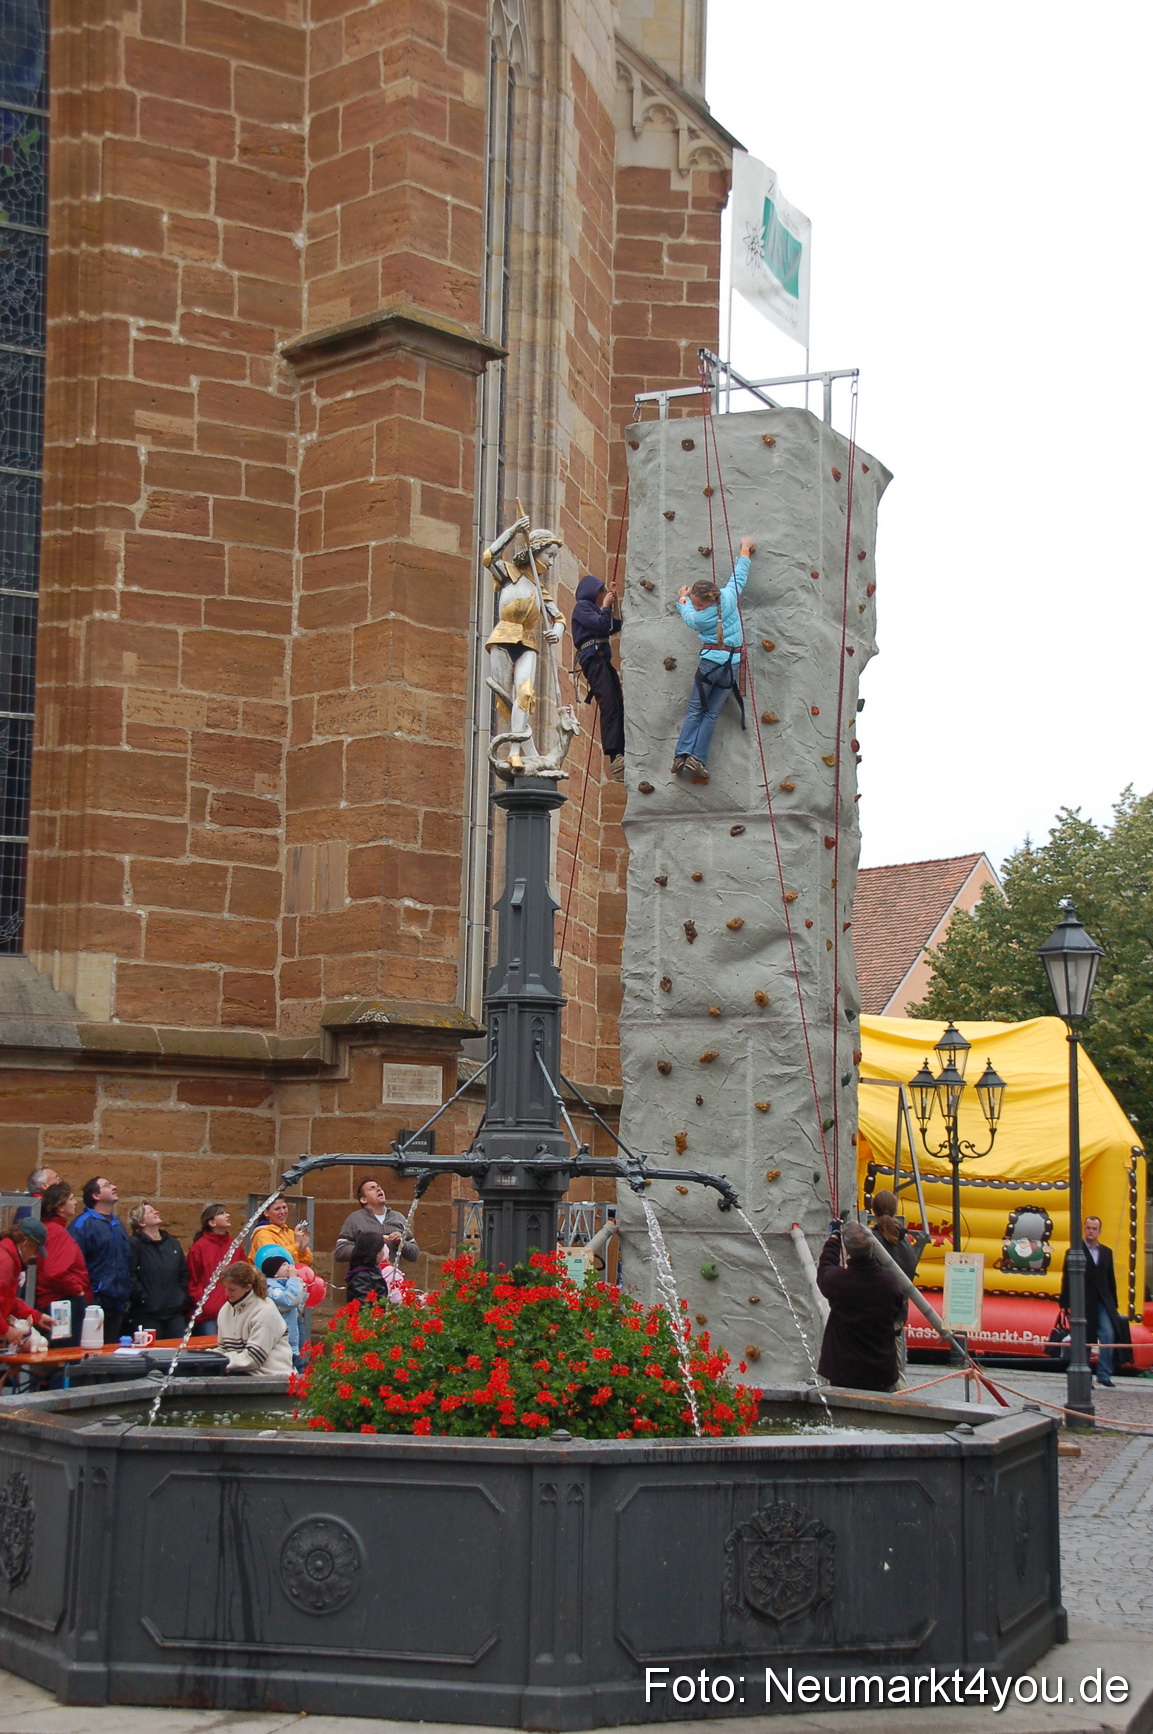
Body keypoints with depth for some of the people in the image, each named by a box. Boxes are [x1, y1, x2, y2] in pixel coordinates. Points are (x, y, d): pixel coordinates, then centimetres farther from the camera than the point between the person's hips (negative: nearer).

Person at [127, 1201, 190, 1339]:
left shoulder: (173, 1243, 16)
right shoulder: (134, 1244, -7)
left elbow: (184, 1275, 22)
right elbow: (130, 1277, -16)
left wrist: (183, 1299, 12)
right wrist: (144, 1299, -16)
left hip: (175, 1313, 6)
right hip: (147, 1316, -6)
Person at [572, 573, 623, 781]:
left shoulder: (594, 609, 29)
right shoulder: (582, 606, 2)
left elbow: (615, 627, 21)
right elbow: (601, 625, -11)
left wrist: (615, 602, 20)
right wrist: (606, 606, 4)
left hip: (603, 659, 10)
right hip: (592, 657, -10)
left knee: (618, 707, -2)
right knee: (609, 705, -22)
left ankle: (620, 754, -8)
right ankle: (614, 756, -32)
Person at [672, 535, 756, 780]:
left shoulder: (696, 619, -7)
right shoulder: (729, 597, -6)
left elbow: (687, 613, 17)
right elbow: (739, 576, 9)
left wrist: (683, 599, 37)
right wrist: (745, 550, 24)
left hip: (710, 663, -2)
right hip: (732, 665, 2)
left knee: (696, 711, 7)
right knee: (712, 714, 4)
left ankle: (683, 753, -6)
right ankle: (698, 758, -4)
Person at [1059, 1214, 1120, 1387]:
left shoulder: (1106, 1252, 14)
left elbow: (1111, 1279, 16)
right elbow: (1066, 1279, -2)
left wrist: (1113, 1304, 11)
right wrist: (1067, 1304, -7)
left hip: (1103, 1303, 3)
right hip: (1083, 1303, -3)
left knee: (1108, 1335, -11)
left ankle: (1104, 1374, -4)